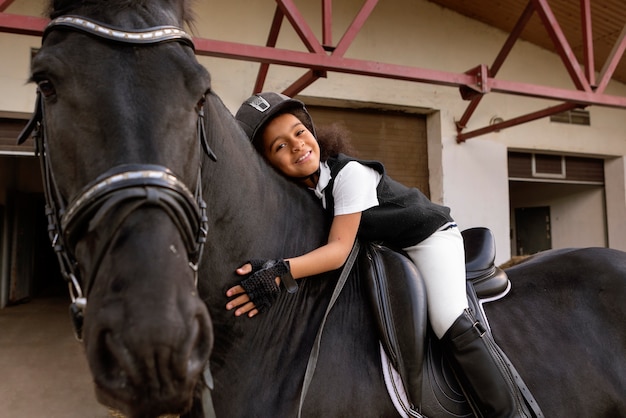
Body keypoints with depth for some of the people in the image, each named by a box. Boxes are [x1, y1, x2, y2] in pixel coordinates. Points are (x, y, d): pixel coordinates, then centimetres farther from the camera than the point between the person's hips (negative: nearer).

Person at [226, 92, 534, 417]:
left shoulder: (349, 173, -31)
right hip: (383, 250, 6)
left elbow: (339, 249, -37)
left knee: (451, 324, -19)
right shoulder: (297, 188, -11)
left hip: (429, 237, -6)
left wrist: (282, 272, -50)